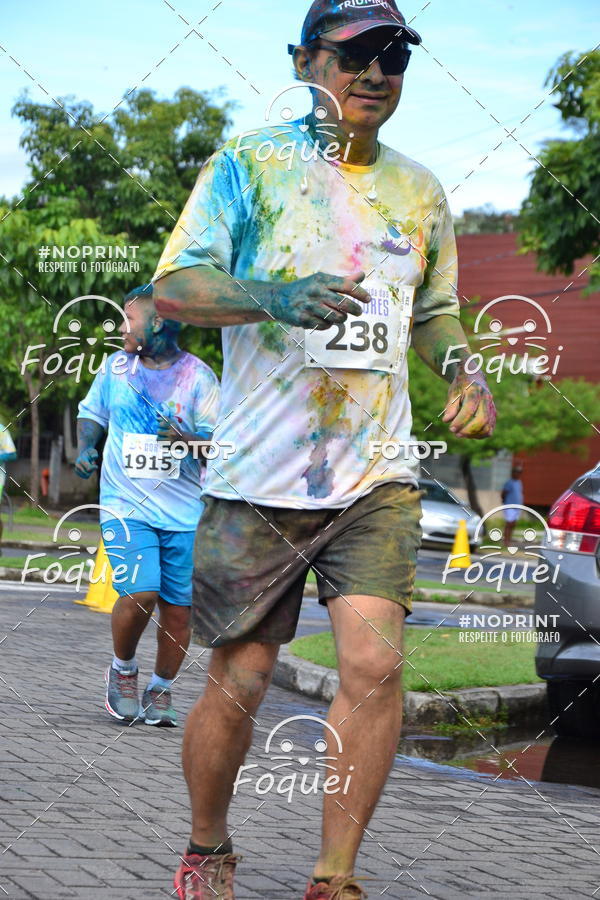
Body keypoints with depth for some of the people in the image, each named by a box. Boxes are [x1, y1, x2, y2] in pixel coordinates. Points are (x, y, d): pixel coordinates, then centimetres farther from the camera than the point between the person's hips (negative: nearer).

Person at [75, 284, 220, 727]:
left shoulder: (198, 374, -1)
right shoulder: (116, 367, 8)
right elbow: (92, 412, 24)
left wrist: (186, 439, -19)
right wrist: (86, 448, 7)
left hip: (185, 511, 0)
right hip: (126, 504, 0)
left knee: (178, 607, 0)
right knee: (139, 594, -17)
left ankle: (161, 690, 22)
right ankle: (123, 669, 11)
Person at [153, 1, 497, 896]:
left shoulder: (421, 191, 14)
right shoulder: (250, 163, 0)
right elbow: (174, 286, -6)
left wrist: (464, 372, 5)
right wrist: (277, 296, -25)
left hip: (377, 478, 3)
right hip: (258, 478, -3)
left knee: (375, 666, -14)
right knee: (239, 682, 2)